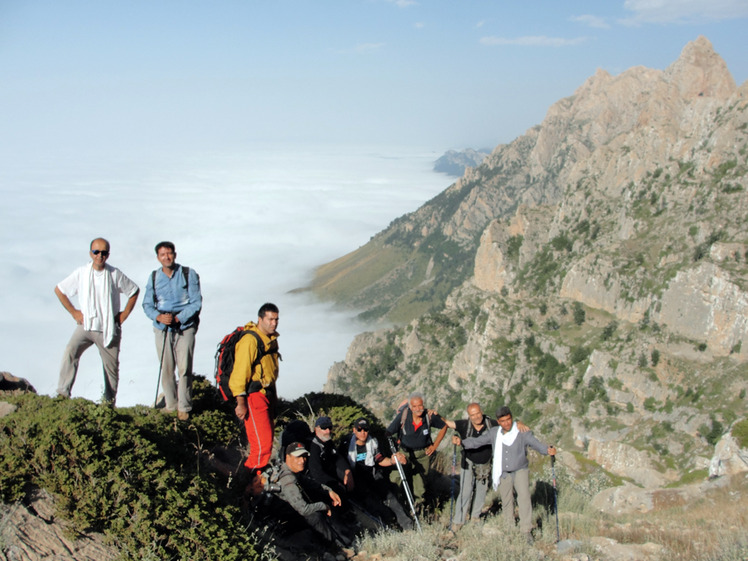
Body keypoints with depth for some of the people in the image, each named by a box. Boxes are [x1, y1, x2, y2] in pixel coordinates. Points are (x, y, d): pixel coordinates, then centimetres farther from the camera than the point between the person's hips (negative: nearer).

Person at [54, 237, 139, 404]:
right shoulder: (81, 273, -2)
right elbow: (59, 290, 9)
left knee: (111, 365, 5)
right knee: (70, 352, -23)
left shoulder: (115, 274, -4)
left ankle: (110, 402, 20)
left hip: (109, 328, 0)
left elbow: (134, 291, 9)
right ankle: (63, 393, -22)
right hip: (85, 325, 0)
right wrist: (73, 312, 4)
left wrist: (124, 314, 4)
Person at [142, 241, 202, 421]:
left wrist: (177, 318, -15)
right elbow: (147, 304, 10)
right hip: (162, 329, 3)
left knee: (184, 369, -6)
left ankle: (184, 407, 5)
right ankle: (171, 405, 16)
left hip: (185, 327, -2)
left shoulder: (189, 274, -1)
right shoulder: (154, 277, 7)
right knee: (166, 369, 3)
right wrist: (158, 317, -11)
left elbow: (196, 303, -4)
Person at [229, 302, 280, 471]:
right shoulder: (249, 340, -19)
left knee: (267, 440, 16)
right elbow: (240, 373, -20)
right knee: (262, 444, -11)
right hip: (253, 396, -9)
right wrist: (241, 403, -20)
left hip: (266, 394, 9)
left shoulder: (271, 339, 12)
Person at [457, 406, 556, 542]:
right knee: (506, 502, 11)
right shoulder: (494, 433, 1)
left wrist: (548, 450, -39)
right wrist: (461, 442, -12)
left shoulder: (522, 432, -9)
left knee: (524, 497, -18)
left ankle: (526, 530, -14)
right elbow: (477, 441, 2)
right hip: (503, 474, 3)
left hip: (520, 471, -3)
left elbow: (535, 443, -20)